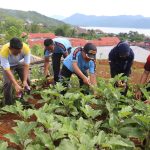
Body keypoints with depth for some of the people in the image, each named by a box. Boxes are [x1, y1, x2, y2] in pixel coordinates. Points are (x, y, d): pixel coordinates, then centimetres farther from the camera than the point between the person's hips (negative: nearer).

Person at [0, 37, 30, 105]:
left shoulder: (26, 48, -37)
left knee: (27, 80, -2)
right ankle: (8, 103, 4)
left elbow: (26, 65, -32)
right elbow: (7, 70, -41)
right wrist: (16, 85, -49)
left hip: (20, 63, 2)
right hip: (8, 65, -2)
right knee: (8, 83, -16)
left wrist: (25, 81, -40)